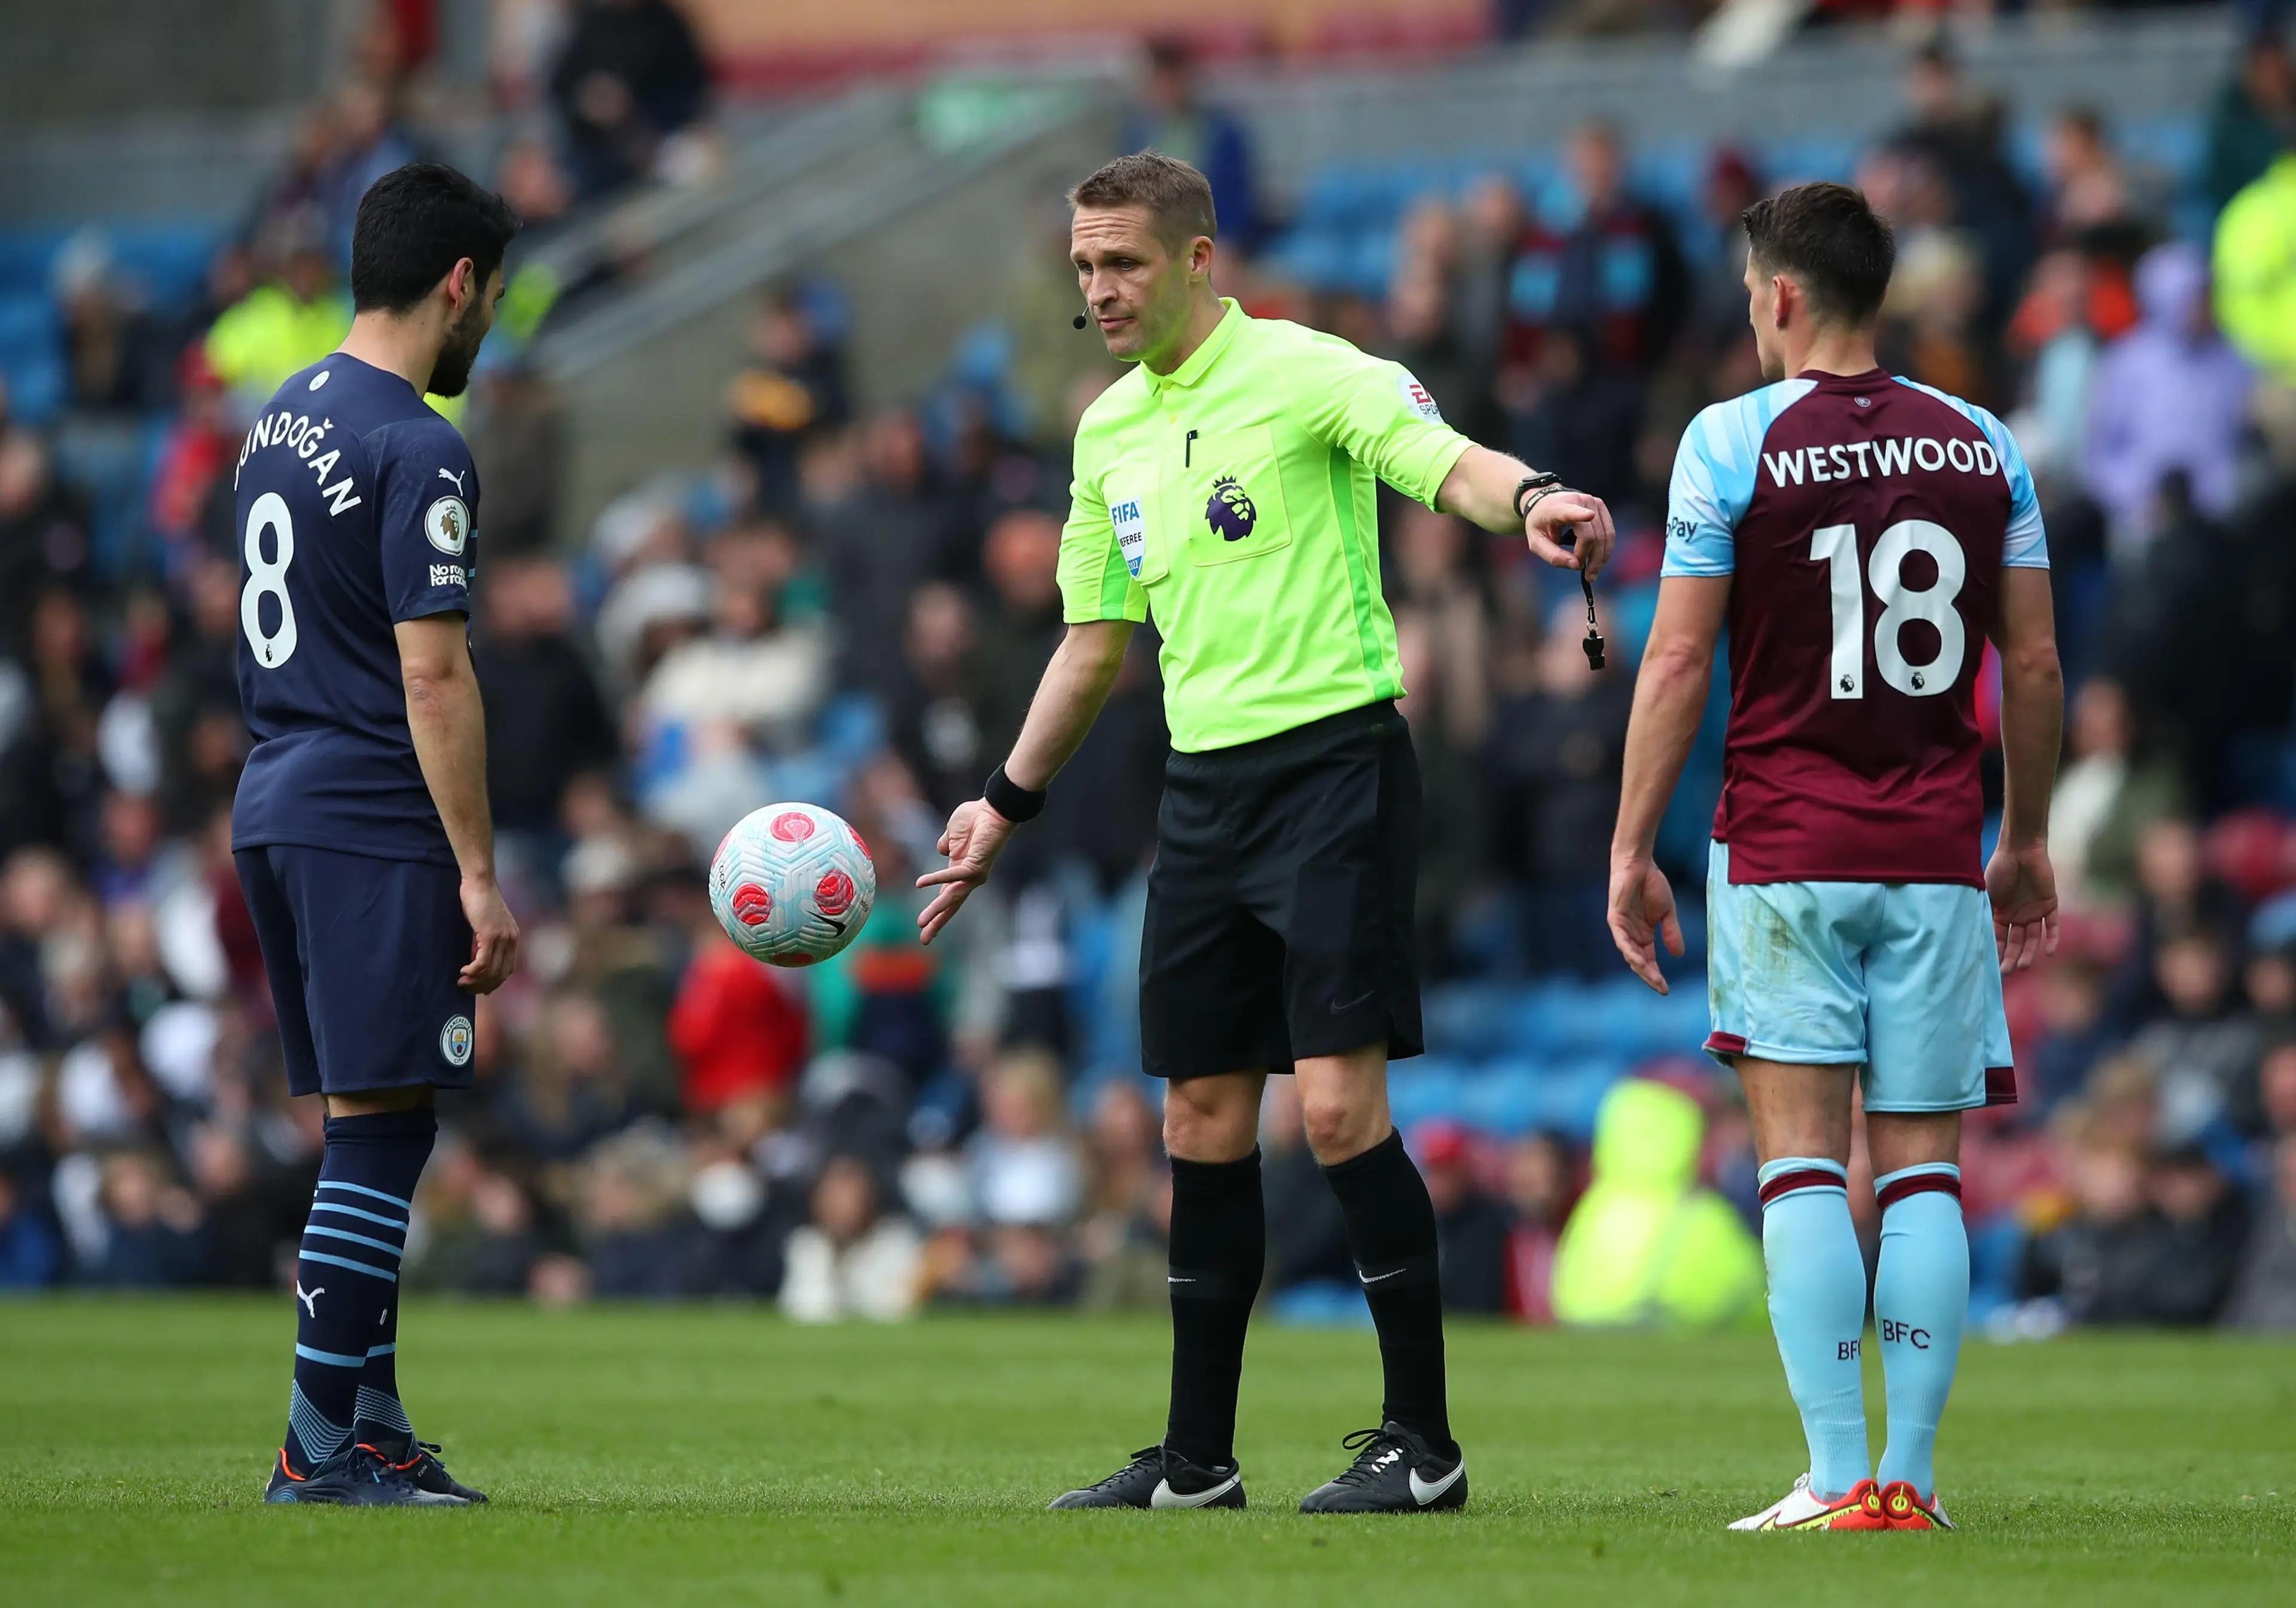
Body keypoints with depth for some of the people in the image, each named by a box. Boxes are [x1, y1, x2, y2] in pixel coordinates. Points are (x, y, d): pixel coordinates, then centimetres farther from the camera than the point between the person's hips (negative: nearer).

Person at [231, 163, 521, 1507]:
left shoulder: (284, 423, 15)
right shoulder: (417, 451, -14)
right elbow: (432, 676, -18)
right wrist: (480, 875, -16)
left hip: (277, 812, 9)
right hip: (375, 827, -9)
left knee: (373, 1129, 14)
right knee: (379, 1130, -6)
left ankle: (375, 1422, 15)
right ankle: (322, 1447, -7)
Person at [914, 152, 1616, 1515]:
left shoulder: (1308, 374, -7)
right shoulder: (1110, 431, 15)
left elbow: (1449, 462, -24)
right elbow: (1095, 642, 25)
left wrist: (1531, 498, -46)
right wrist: (1008, 806, 26)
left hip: (1336, 760, -7)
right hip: (1204, 788, 7)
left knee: (1340, 1104, -13)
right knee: (1206, 1120, 8)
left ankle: (1425, 1442, -5)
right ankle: (1196, 1462, 15)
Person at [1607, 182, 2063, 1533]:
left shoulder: (1733, 440, -4)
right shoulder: (1982, 446, 7)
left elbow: (1678, 662, -5)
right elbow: (2035, 662, 9)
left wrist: (1632, 849, 1)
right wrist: (2028, 841, 20)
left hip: (1787, 859, -3)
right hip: (1938, 859, 3)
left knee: (1805, 1164, -3)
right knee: (1925, 1169, 4)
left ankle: (1838, 1478, -9)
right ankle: (1909, 1475, 1)